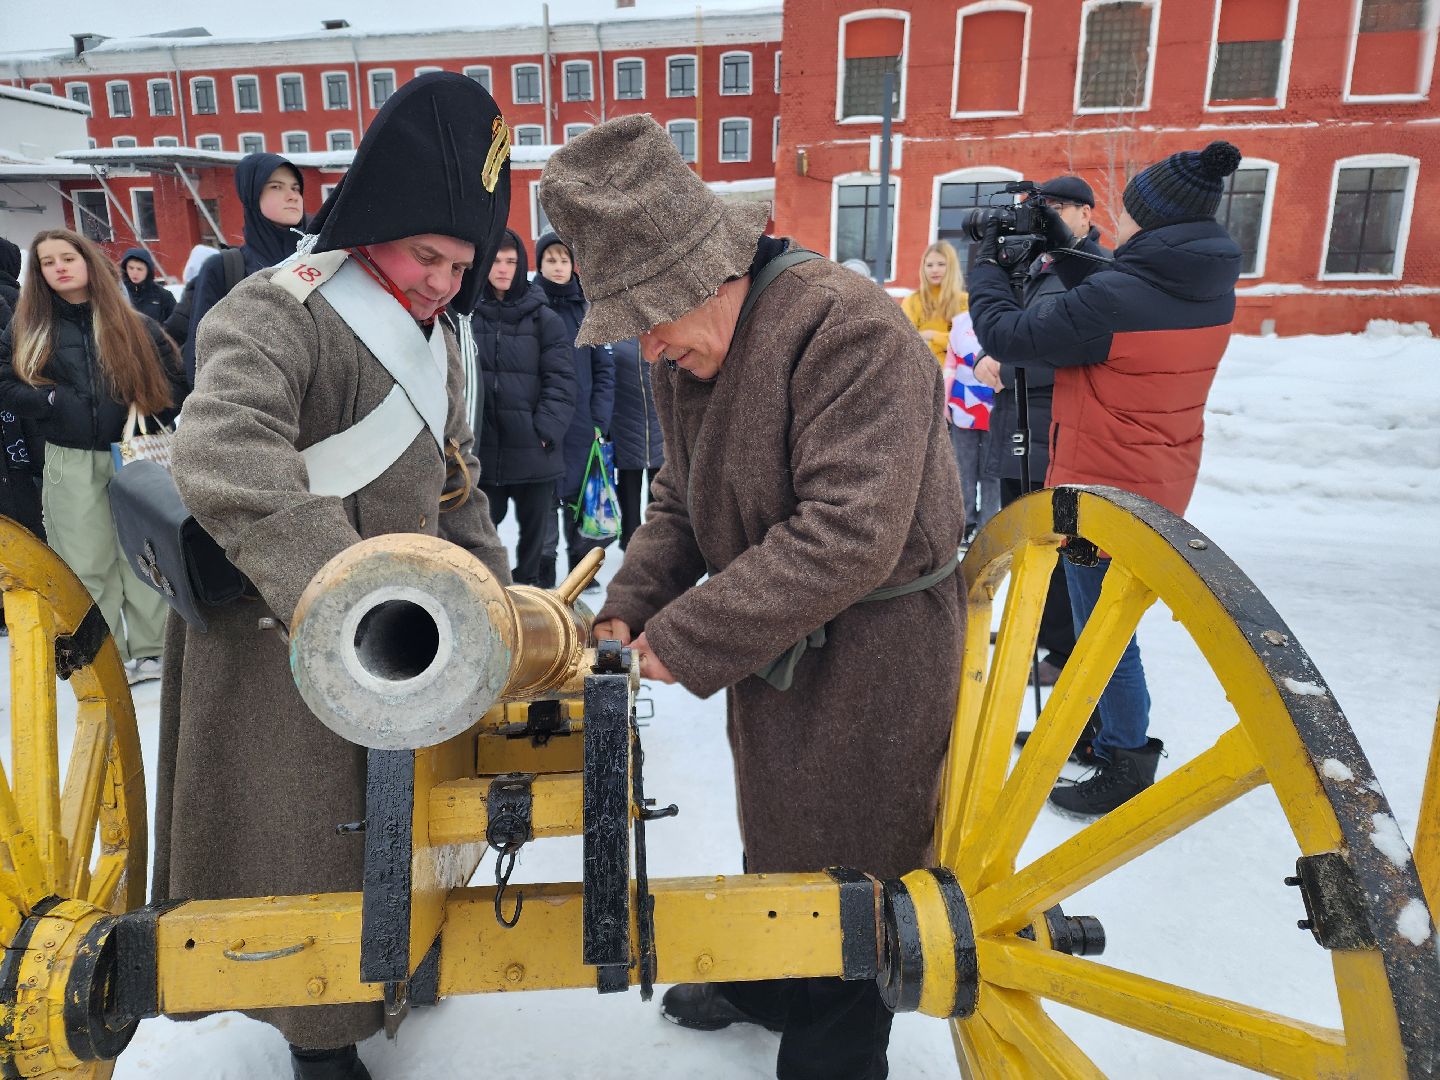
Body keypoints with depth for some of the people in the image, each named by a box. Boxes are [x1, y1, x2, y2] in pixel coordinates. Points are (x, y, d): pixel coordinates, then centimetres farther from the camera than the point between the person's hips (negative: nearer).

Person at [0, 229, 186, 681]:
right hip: (70, 462, 1)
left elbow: (172, 380, 6)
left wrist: (151, 426, -8)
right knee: (87, 565, 4)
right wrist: (48, 401, -11)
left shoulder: (135, 325, 5)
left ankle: (151, 650, 15)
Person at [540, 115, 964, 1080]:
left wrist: (686, 640, -26)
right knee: (771, 831, 26)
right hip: (774, 645, 8)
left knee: (845, 865, 10)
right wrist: (629, 610, -4)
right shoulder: (687, 349, 3)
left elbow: (848, 535, -32)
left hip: (872, 653, -8)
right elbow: (682, 501, 11)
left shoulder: (850, 329, -27)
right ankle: (764, 987, 52)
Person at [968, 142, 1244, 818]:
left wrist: (986, 261, -2)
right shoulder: (1211, 290, 1)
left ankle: (1128, 772, 17)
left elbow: (1005, 336, -17)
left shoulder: (1116, 299, -26)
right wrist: (1061, 249, 14)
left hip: (1104, 491, -9)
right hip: (1162, 487, 9)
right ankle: (1112, 737, 38)